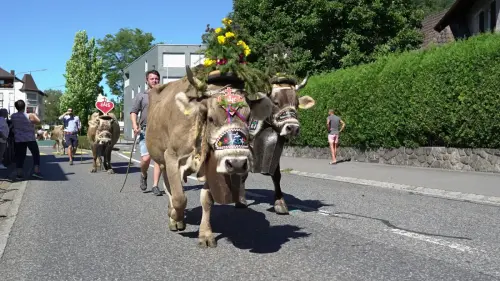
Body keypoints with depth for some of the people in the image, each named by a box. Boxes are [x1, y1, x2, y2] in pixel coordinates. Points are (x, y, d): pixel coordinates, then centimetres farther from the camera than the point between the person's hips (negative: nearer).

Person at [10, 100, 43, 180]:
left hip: (18, 139, 4)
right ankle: (36, 171, 0)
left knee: (20, 156, 8)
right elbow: (38, 121, -7)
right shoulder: (29, 116, -15)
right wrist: (34, 115, 7)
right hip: (30, 139, -3)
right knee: (36, 154, 8)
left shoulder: (13, 116, -3)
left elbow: (13, 126, 9)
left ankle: (19, 173, 5)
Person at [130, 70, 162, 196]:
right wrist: (135, 126, -9)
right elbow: (133, 112, 6)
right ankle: (143, 176, 21)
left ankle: (155, 186, 4)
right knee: (146, 158, -10)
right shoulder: (141, 96, 9)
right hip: (145, 131, -1)